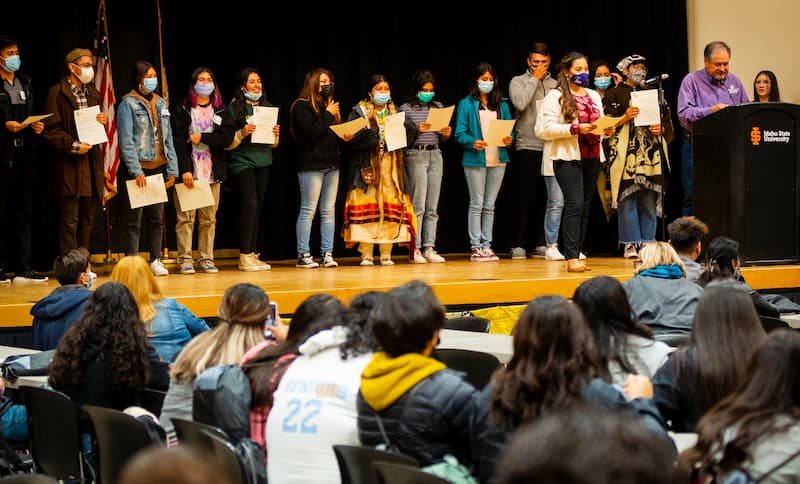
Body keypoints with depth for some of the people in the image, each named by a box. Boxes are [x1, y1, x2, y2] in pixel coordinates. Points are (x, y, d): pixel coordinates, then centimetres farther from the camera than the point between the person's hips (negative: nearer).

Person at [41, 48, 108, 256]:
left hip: (91, 159, 7)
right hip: (69, 164, -7)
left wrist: (103, 121, 4)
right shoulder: (58, 93, -5)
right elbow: (50, 129, -10)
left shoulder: (92, 93, 17)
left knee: (87, 219, 10)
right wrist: (73, 146, -18)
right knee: (69, 220, -6)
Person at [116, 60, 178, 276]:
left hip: (158, 169, 6)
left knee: (157, 217, 9)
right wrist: (136, 171, -18)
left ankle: (156, 260, 16)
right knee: (133, 219, -1)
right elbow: (126, 141, -12)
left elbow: (167, 138, 15)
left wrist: (172, 169, 8)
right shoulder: (128, 103, -6)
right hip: (136, 169, -6)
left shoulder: (160, 103, 14)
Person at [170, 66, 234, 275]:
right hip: (188, 171, -3)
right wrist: (185, 170, -15)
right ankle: (185, 260, -2)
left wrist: (202, 138, -9)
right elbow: (177, 141, -6)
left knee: (209, 219, 4)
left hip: (212, 171, 3)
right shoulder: (181, 109, 3)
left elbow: (228, 137, -1)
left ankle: (206, 259, 9)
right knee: (185, 217, -5)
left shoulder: (221, 111, 13)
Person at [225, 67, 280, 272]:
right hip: (242, 162, -6)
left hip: (263, 163, 6)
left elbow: (273, 144, 19)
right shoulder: (233, 108, -4)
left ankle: (253, 254, 11)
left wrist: (276, 135, -1)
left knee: (258, 209, 6)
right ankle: (244, 257, -9)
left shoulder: (267, 107, 14)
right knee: (249, 206, -13)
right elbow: (226, 143, -7)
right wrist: (242, 133, -22)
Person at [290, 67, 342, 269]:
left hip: (331, 164, 7)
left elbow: (337, 131, 23)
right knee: (308, 210, -6)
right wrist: (328, 115, -9)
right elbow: (311, 132, -17)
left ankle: (327, 253, 6)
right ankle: (303, 255, -4)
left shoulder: (328, 105, 20)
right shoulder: (302, 106, -4)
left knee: (329, 210, 4)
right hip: (311, 164, -7)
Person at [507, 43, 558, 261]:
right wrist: (535, 79, -6)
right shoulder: (518, 82, 4)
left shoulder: (556, 85, 14)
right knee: (524, 199, -2)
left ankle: (543, 243, 12)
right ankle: (518, 245, 3)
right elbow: (520, 104, -15)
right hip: (527, 148, -3)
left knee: (547, 199, 5)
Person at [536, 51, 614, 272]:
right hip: (568, 157, -7)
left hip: (592, 157, 7)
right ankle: (572, 258, -16)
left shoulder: (594, 96, 18)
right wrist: (575, 129, -19)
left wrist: (607, 130, 2)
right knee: (574, 204, -15)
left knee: (585, 207, 6)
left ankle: (577, 255, 10)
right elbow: (543, 129, -12)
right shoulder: (555, 97, -3)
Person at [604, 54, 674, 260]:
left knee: (650, 200, 1)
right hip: (626, 154, -4)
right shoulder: (614, 94, 8)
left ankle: (648, 243, 7)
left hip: (652, 156, 4)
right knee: (627, 199, -7)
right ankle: (631, 245, -4)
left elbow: (668, 119, 20)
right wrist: (624, 118, -16)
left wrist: (661, 129, -1)